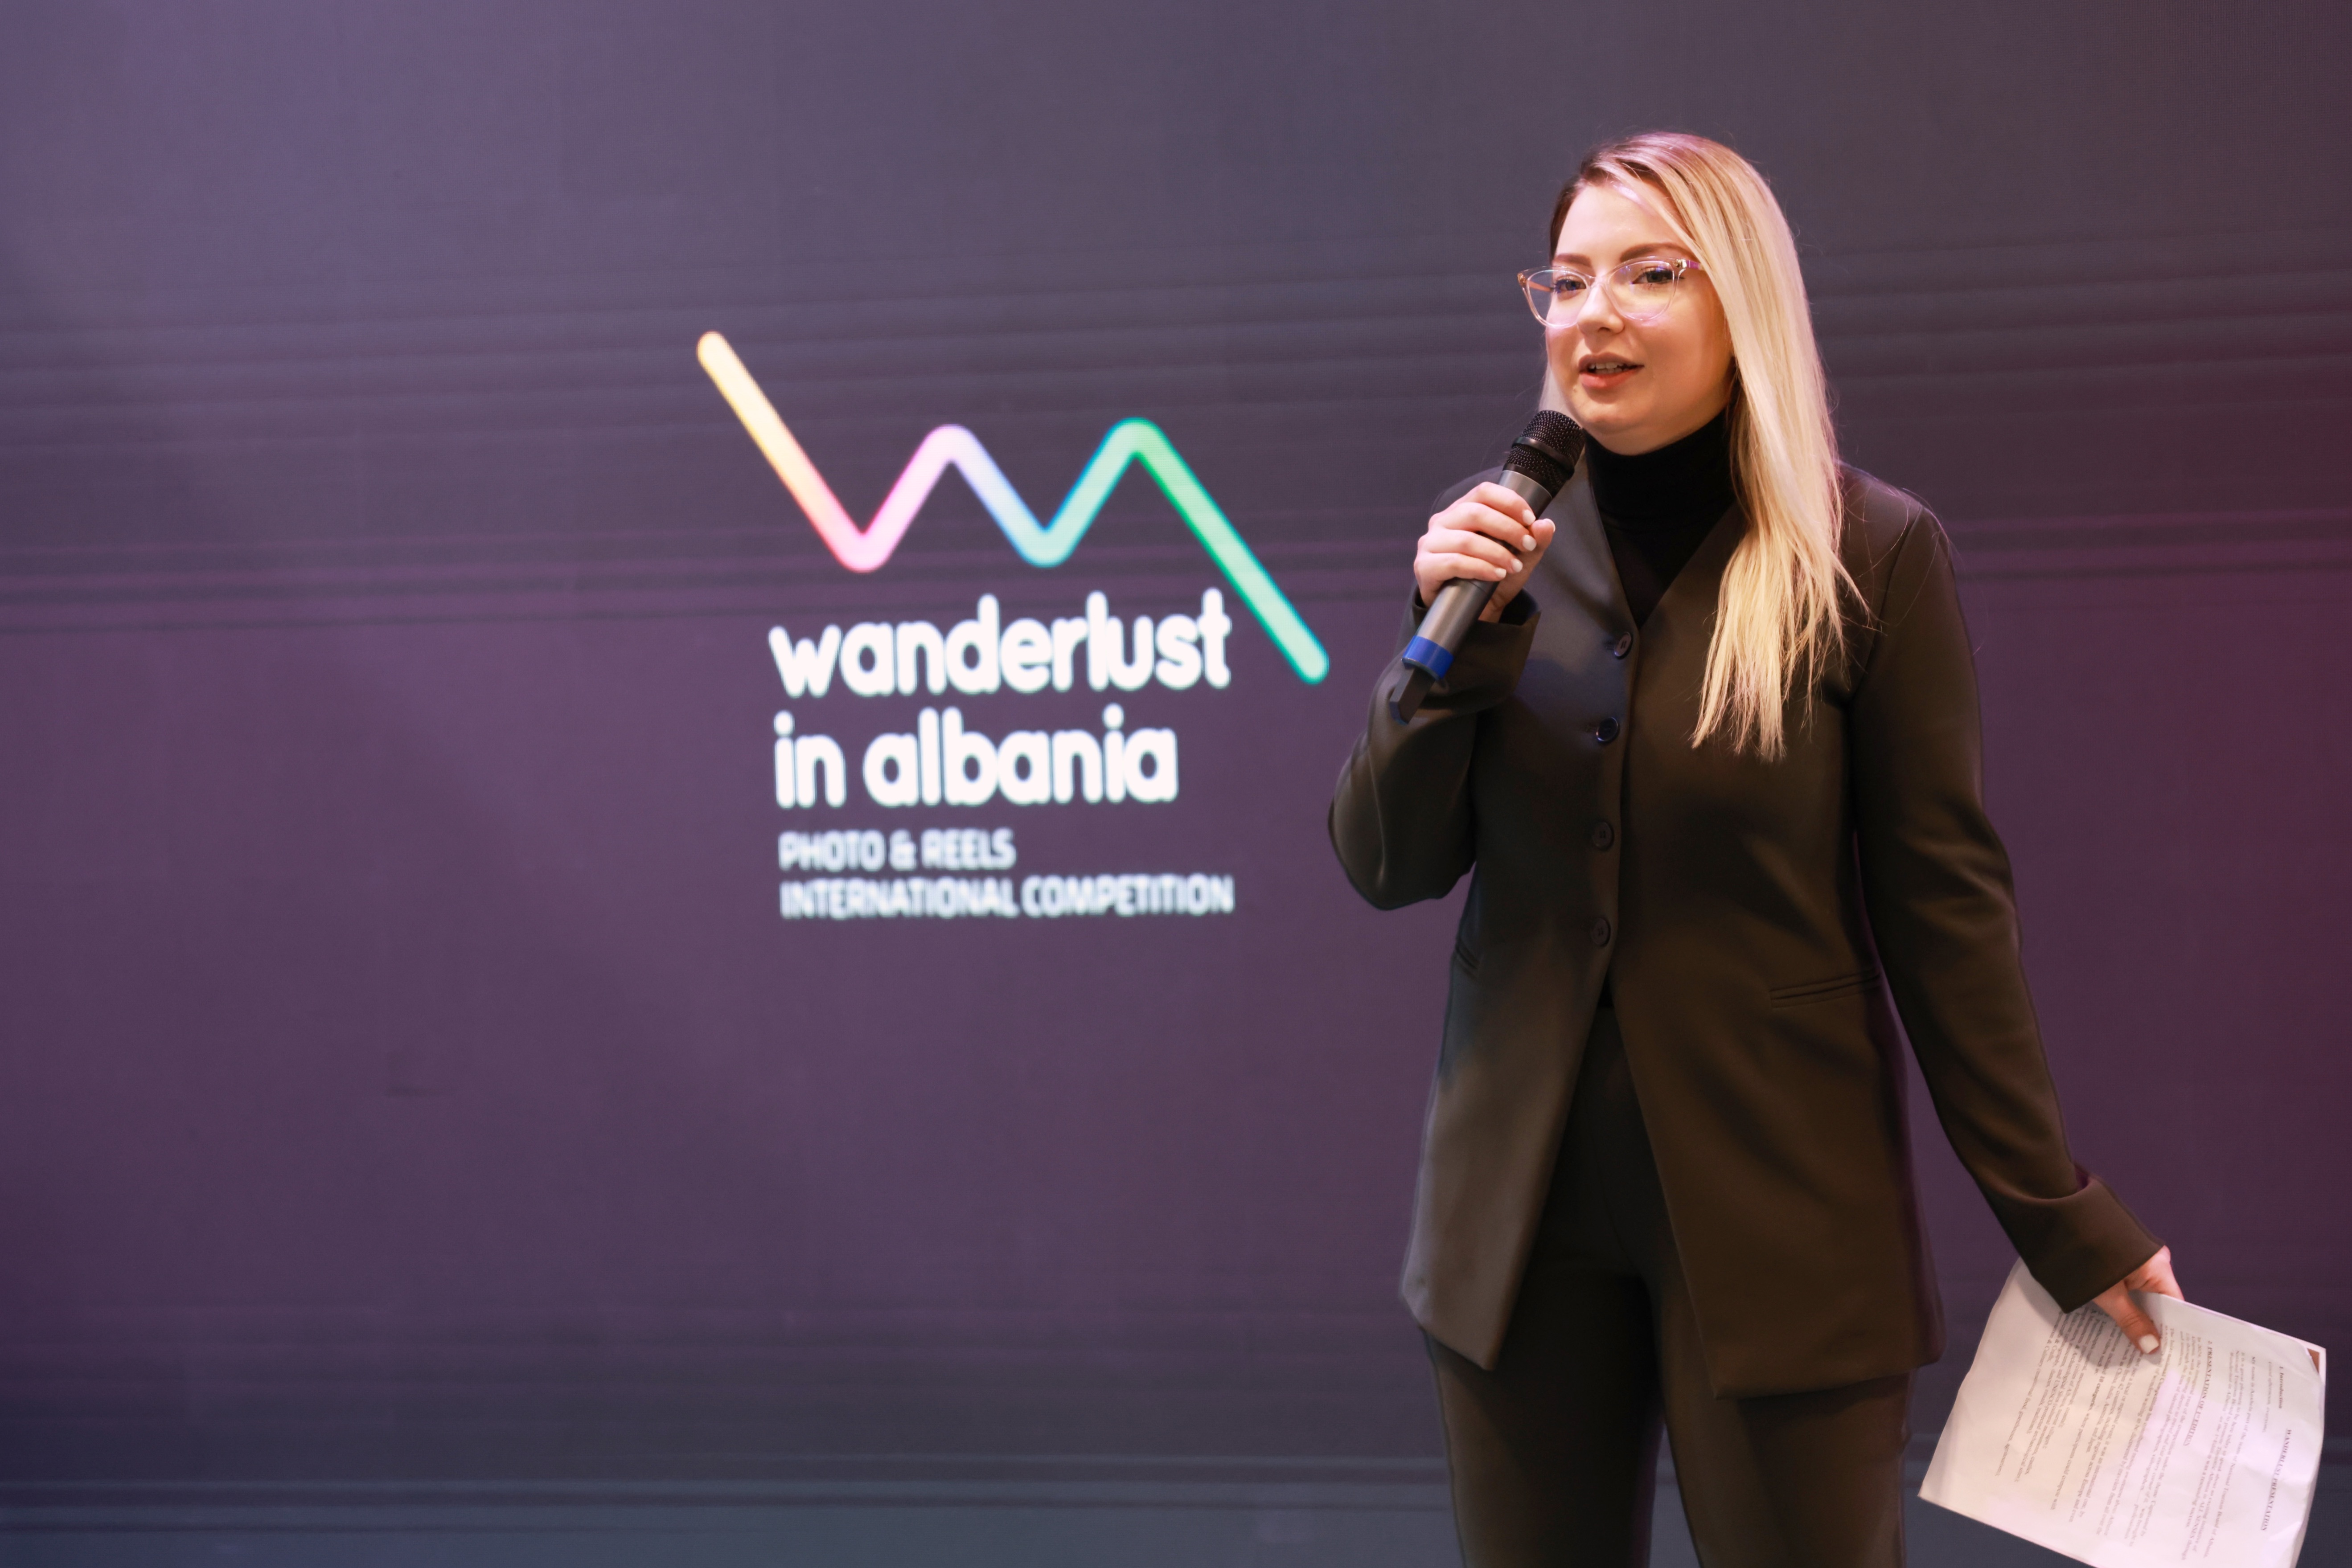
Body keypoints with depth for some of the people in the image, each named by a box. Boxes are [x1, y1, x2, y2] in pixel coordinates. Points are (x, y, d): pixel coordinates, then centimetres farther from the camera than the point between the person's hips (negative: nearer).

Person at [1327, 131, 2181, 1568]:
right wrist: (1455, 635, -12)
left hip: (1783, 1219, -3)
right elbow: (1385, 866, 3)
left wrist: (2059, 1216, -4)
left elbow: (1945, 904, -4)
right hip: (1526, 1211, 3)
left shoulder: (1873, 554, -6)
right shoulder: (1501, 538, 3)